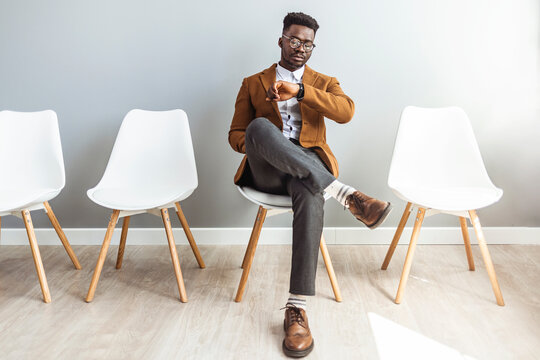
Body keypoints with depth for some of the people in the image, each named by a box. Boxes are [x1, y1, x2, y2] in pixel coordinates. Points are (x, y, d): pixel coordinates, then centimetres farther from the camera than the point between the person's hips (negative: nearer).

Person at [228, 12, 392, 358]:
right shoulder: (253, 83, 19)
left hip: (308, 167, 0)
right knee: (260, 126, -35)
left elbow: (347, 112, -3)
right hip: (267, 171, 0)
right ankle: (345, 194, -41)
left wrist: (300, 90, -15)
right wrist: (256, 143, -10)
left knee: (311, 194, -39)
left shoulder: (324, 82, 19)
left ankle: (297, 309, -37)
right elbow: (235, 134, 15)